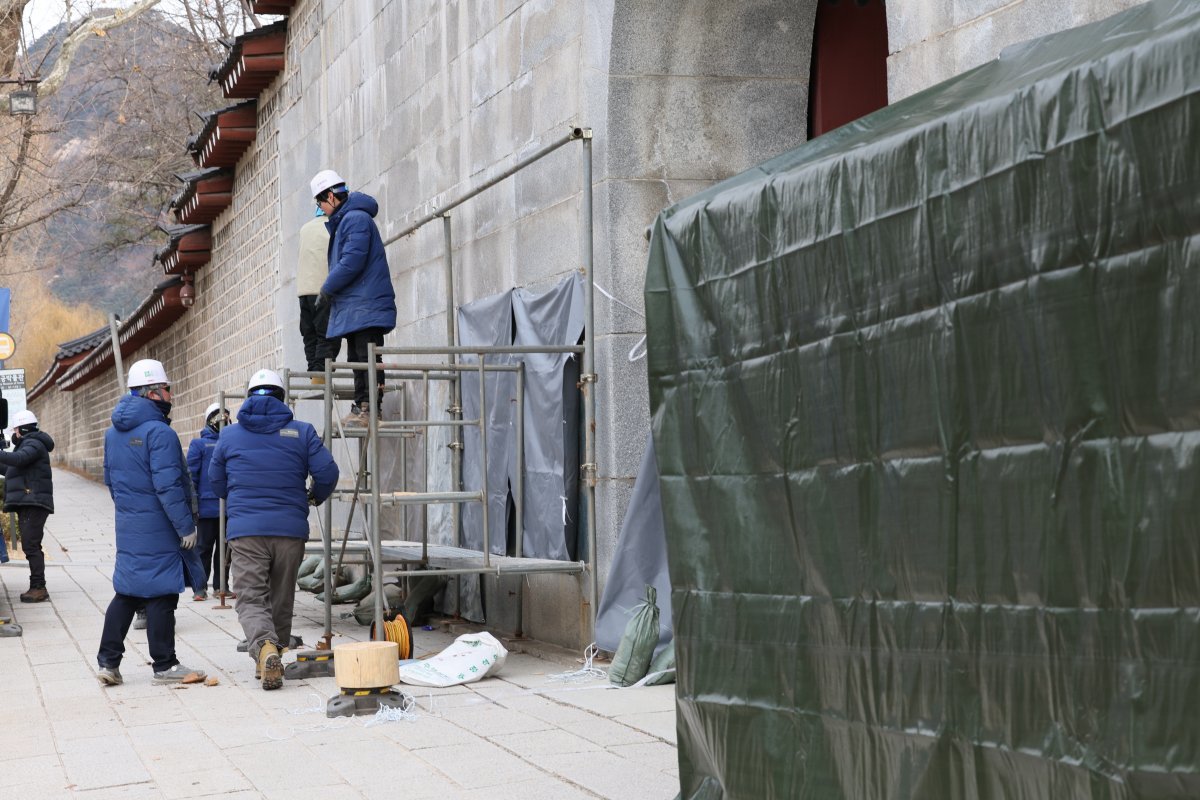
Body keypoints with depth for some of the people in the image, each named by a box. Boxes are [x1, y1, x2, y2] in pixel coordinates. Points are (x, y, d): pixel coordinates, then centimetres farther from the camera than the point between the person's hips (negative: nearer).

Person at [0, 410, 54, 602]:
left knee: (31, 545, -14)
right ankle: (37, 587, 12)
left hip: (33, 503, -10)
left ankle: (39, 588, -16)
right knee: (30, 546, 10)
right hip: (28, 504, 10)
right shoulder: (27, 444, 24)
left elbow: (19, 459, -28)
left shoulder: (33, 444, -8)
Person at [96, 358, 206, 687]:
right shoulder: (159, 432, -17)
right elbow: (168, 485, -20)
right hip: (158, 528, -8)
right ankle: (165, 665, 7)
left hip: (127, 525, 8)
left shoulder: (113, 433, 11)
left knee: (126, 592, 14)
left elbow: (110, 478, 20)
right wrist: (186, 526, -15)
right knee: (161, 595, 0)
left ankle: (108, 662, 13)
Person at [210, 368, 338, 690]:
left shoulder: (229, 435, 9)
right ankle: (275, 650, 24)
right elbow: (327, 472, -1)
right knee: (281, 599, 16)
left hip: (245, 529, -1)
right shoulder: (301, 432, 4)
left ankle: (264, 648, -30)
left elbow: (216, 483, 21)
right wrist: (315, 497, 21)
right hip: (291, 528, 1)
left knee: (250, 598, -4)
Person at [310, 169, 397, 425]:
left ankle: (368, 409, -14)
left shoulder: (356, 218, -12)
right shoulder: (343, 221, 21)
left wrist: (327, 288, -10)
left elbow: (352, 262, -21)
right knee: (358, 360, 11)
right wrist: (331, 289, 11)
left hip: (366, 306, -11)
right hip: (354, 307, 11)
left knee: (367, 358, -12)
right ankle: (360, 408, 15)